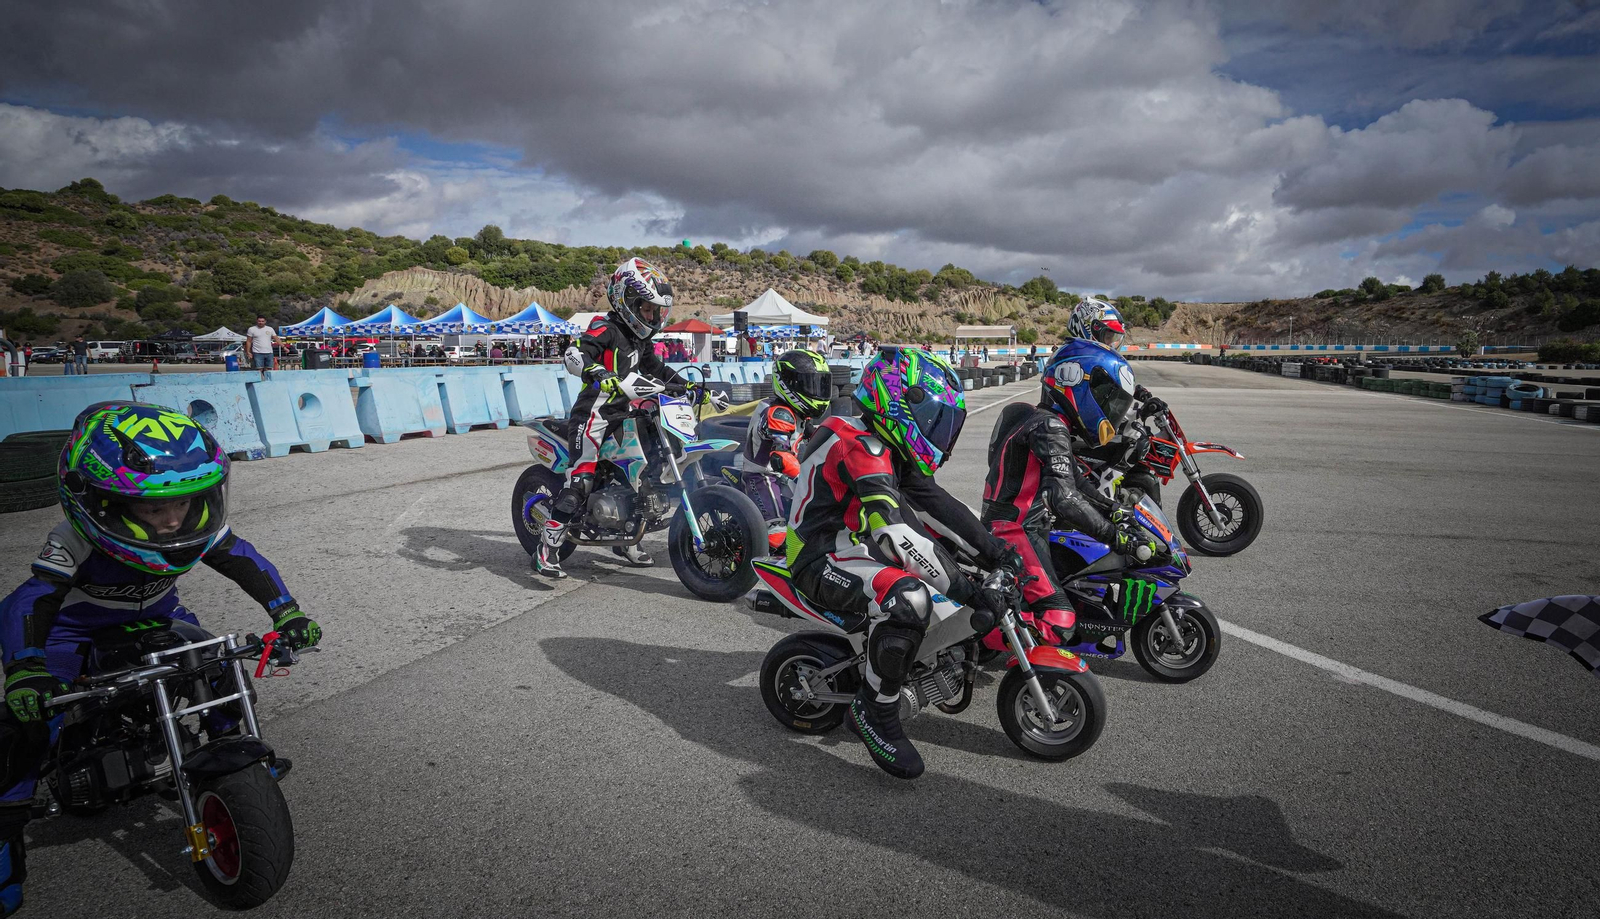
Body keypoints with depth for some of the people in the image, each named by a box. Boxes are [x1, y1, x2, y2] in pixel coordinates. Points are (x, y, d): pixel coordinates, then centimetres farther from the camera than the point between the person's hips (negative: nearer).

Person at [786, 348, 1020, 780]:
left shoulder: (888, 447, 8)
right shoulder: (859, 447, -24)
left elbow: (933, 502, 5)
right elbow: (897, 535, -32)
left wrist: (993, 550, -6)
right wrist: (970, 591, -32)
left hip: (856, 543, 11)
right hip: (822, 559, -11)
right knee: (909, 598, -34)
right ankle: (875, 711, -16)